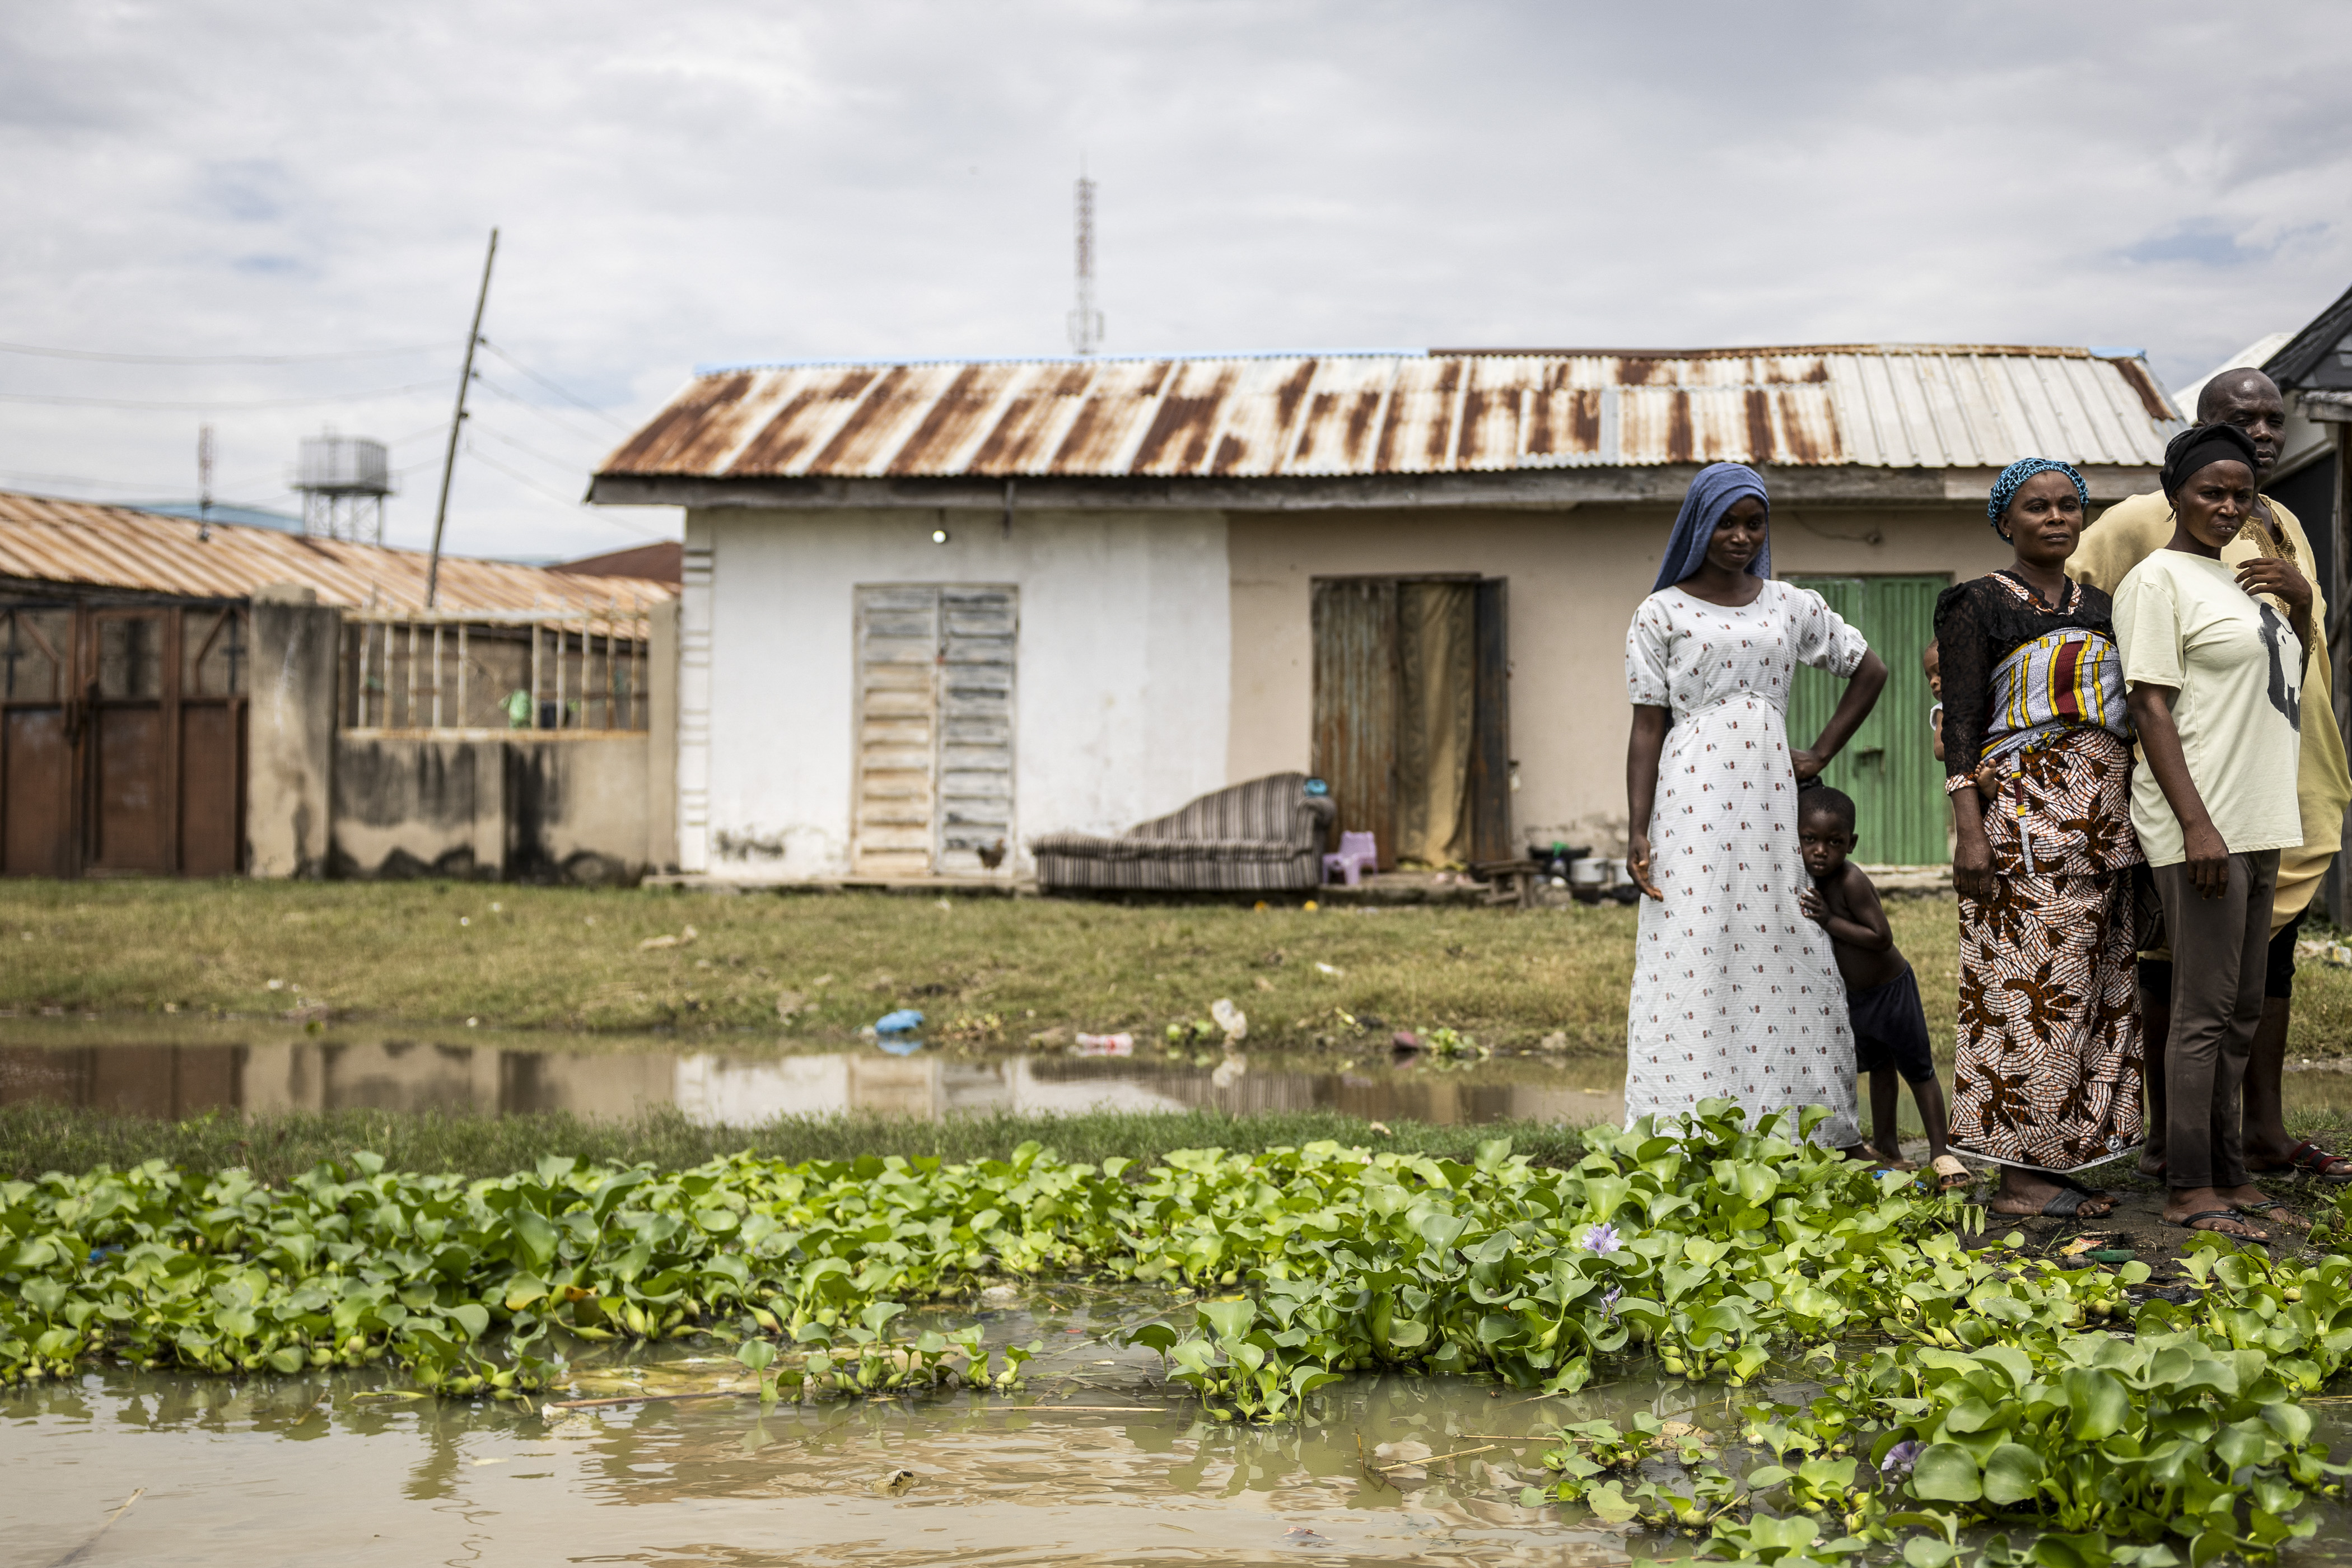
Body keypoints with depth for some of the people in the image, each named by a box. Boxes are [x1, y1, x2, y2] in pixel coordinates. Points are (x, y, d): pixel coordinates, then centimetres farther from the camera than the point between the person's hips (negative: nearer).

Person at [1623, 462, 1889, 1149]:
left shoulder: (1793, 607, 12)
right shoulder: (1661, 615, 4)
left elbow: (1870, 672, 23)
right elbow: (1647, 727, 0)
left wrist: (1820, 753, 12)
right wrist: (1637, 830, -8)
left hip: (1769, 804, 4)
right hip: (1693, 804, -3)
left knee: (1783, 956, 1)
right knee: (1693, 962, -8)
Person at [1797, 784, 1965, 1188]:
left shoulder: (1851, 881, -31)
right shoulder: (1806, 878, -8)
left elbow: (1882, 937, -32)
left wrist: (1829, 921, -33)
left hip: (1891, 989, -8)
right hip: (1855, 994, 8)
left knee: (1918, 1069, 5)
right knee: (1879, 1067, 22)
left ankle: (1940, 1154, 14)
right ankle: (1887, 1148, 35)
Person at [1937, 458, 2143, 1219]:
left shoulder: (2100, 609, 17)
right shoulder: (1978, 605, -1)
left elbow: (2126, 715, 20)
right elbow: (1961, 725, -7)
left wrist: (2133, 830, 14)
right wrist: (1969, 832, -16)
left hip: (2104, 822, 7)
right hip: (2025, 815, -7)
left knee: (2089, 993, 6)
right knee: (2031, 989, -9)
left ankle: (2058, 1165, 10)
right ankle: (2020, 1175, -5)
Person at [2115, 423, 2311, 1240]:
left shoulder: (2236, 578, 18)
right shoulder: (2159, 579, -7)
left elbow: (2293, 678, 30)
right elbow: (2152, 709, -14)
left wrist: (2301, 598, 11)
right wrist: (2196, 825, -21)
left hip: (2255, 824, 9)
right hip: (2202, 826, -9)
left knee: (2240, 1014, 10)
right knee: (2204, 1011, -8)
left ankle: (2230, 1178, 16)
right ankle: (2188, 1190, -3)